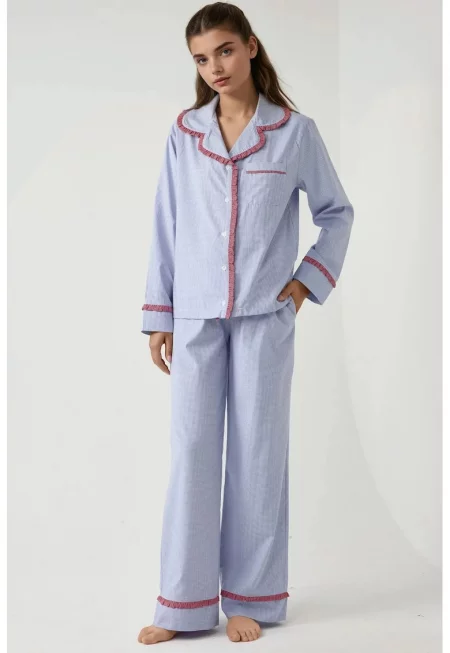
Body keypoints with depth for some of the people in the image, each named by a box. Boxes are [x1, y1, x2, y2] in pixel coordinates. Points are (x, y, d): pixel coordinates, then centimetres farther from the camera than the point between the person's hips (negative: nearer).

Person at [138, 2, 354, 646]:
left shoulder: (296, 131, 0)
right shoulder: (183, 133, 5)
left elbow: (336, 212, 10)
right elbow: (166, 226, 7)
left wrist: (309, 280, 0)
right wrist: (158, 316, 5)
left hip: (265, 314, -1)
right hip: (196, 315, 1)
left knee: (258, 448, 4)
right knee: (191, 449, 1)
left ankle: (250, 598, 16)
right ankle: (185, 602, 11)